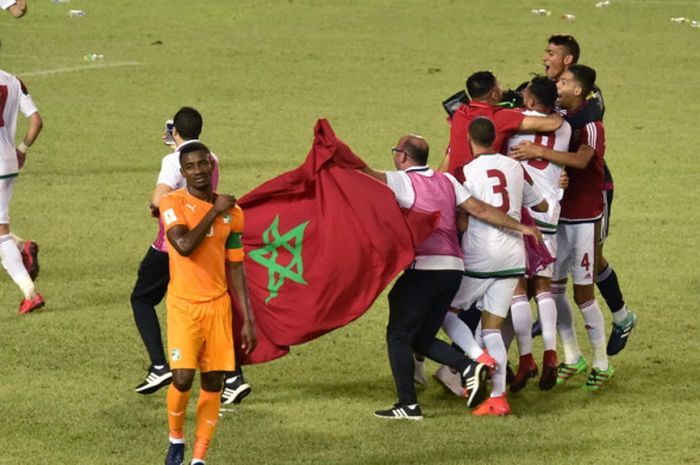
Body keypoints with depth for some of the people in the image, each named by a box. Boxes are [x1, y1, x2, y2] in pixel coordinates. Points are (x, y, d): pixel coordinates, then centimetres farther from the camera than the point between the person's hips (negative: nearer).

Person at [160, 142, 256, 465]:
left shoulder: (231, 212, 6)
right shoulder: (173, 203, -6)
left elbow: (236, 268, 10)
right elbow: (184, 245, -23)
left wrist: (248, 319, 7)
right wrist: (214, 211, -13)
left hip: (218, 305, 4)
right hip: (183, 304, -4)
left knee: (214, 382, 0)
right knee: (182, 378, -14)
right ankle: (175, 438, 15)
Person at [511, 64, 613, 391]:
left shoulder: (590, 125, -15)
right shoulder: (561, 118, 8)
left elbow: (580, 160, -33)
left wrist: (540, 152, -41)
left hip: (583, 218, -7)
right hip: (559, 214, 7)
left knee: (583, 293, -3)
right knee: (553, 286, 8)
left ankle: (602, 364, 8)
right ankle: (572, 358, 20)